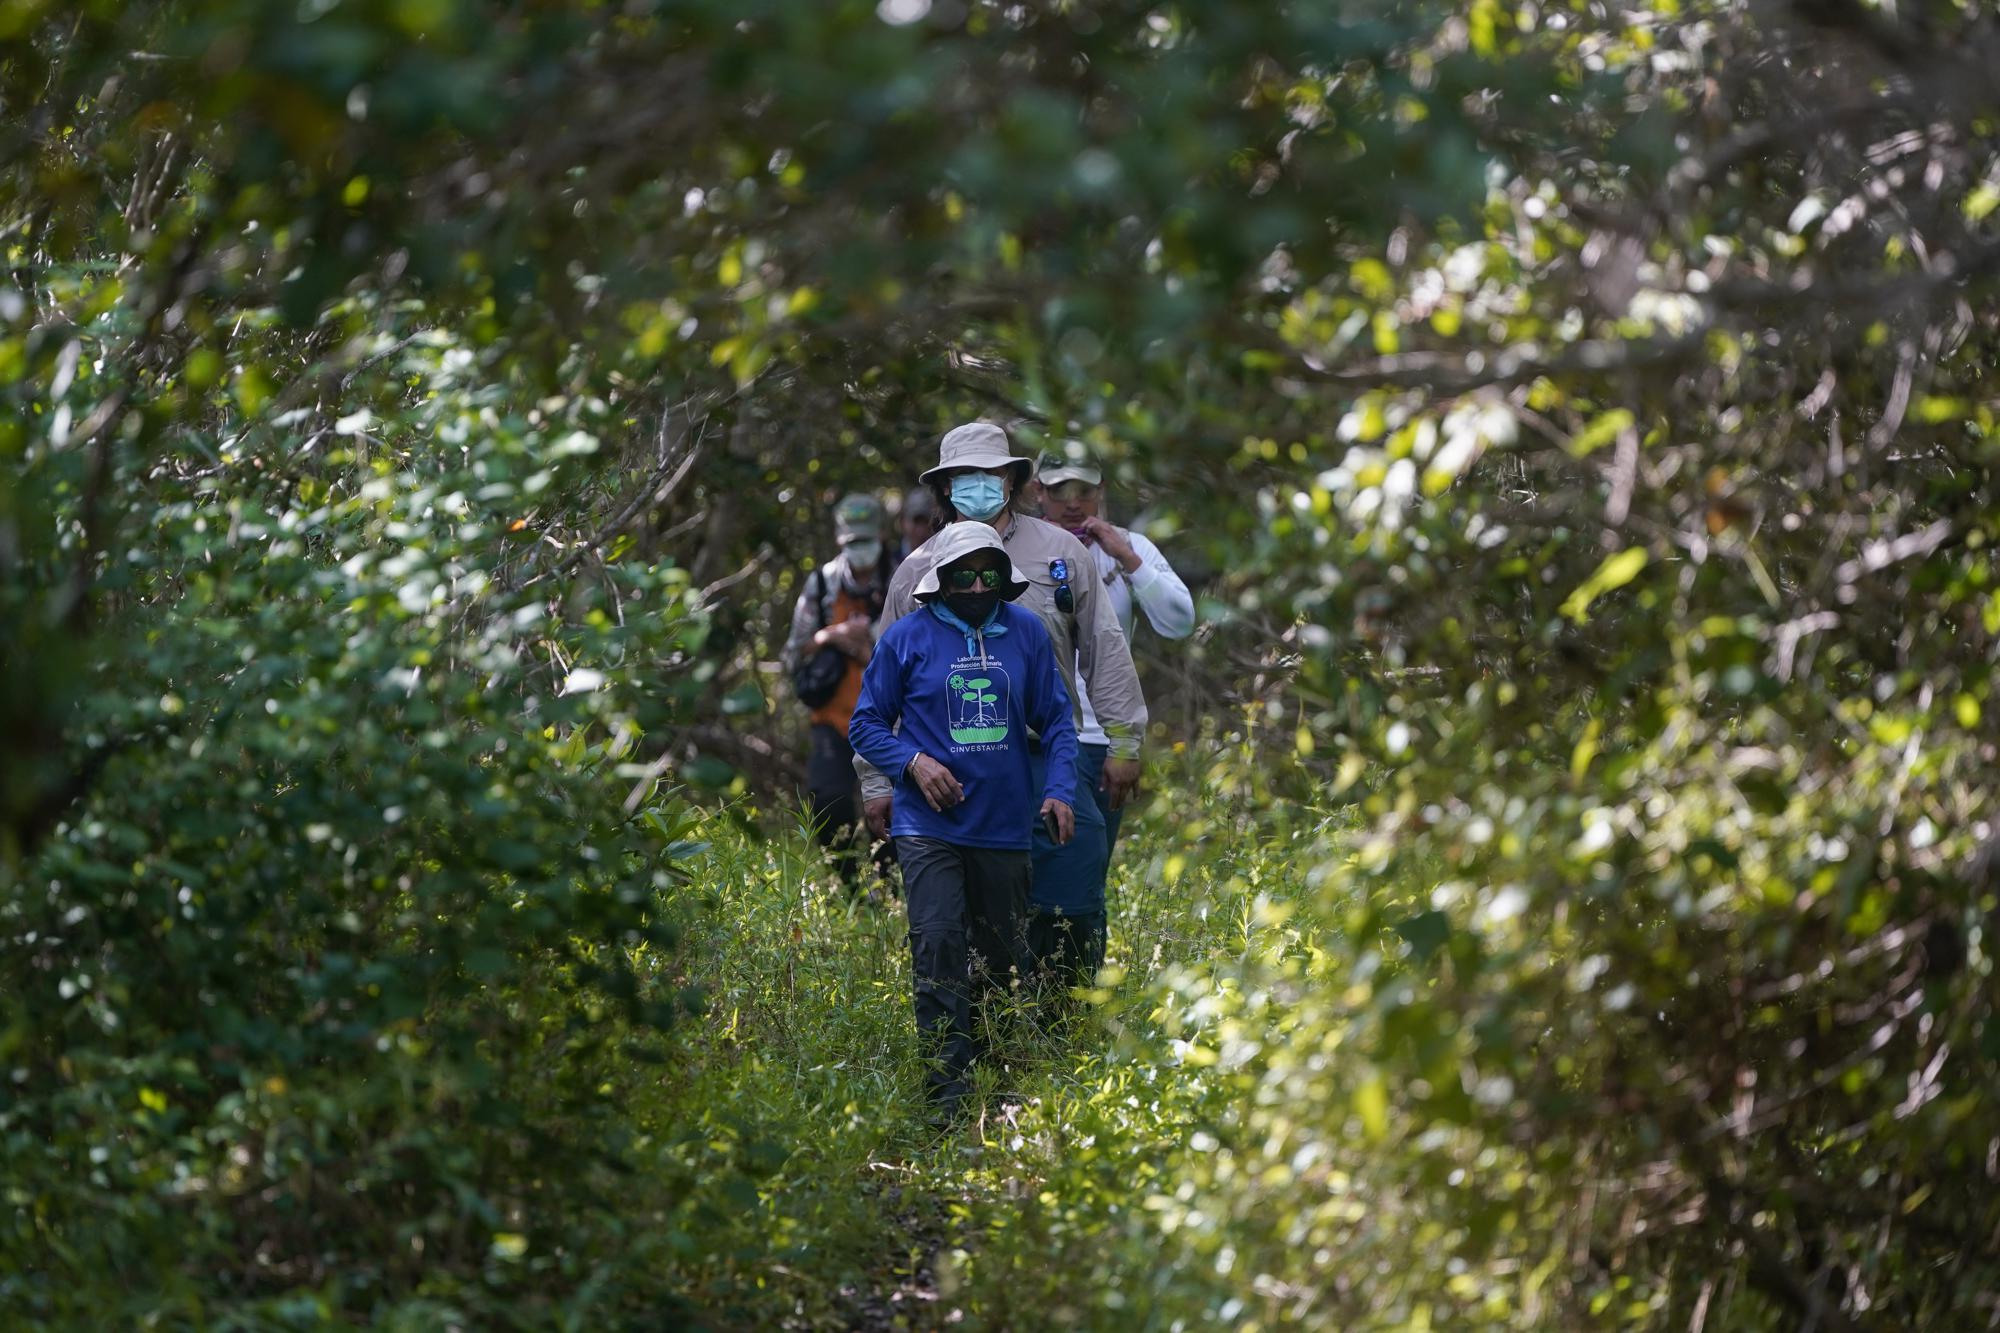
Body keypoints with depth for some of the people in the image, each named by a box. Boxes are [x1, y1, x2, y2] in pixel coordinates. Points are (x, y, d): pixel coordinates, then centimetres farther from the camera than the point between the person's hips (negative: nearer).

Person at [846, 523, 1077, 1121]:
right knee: (938, 947, -14)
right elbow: (866, 725, 4)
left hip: (1005, 826, 3)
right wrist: (914, 762, -14)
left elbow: (1056, 719, 12)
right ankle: (949, 1088, -14)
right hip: (930, 825, -3)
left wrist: (1058, 789, -3)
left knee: (1006, 956, 10)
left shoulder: (1026, 632, 5)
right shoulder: (907, 638, -2)